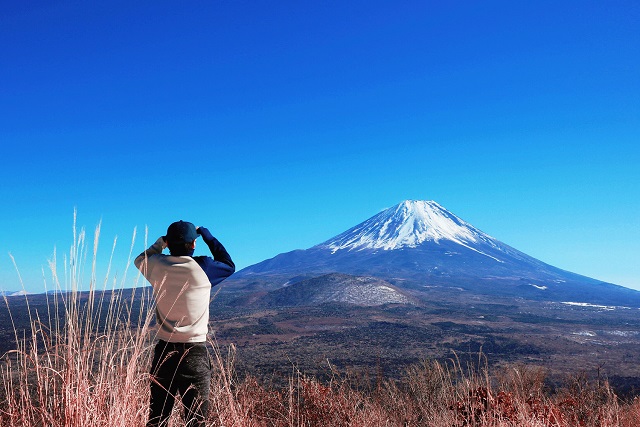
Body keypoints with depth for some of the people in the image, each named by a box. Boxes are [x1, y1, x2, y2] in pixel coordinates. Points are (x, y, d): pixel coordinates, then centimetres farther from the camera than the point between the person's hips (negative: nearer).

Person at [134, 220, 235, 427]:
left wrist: (161, 243, 24)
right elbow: (229, 265, 12)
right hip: (195, 353, -3)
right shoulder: (203, 267, -9)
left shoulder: (158, 265, 0)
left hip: (164, 350, 4)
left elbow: (140, 259, 24)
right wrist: (207, 235, 16)